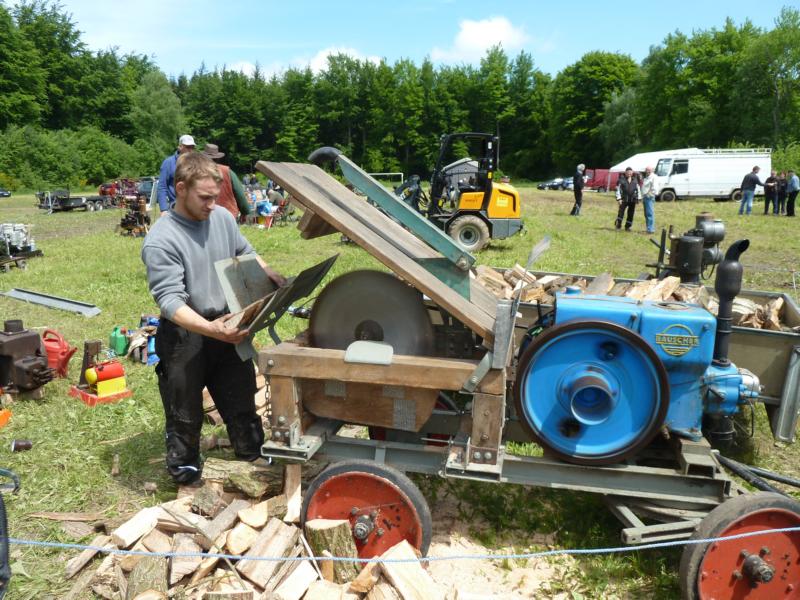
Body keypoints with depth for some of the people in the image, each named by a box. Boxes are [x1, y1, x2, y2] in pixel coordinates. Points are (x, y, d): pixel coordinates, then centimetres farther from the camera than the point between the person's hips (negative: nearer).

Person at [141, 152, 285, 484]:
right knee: (185, 416, 11)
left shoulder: (222, 217, -1)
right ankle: (185, 478, 32)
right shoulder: (160, 241, -19)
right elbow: (170, 300, -24)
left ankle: (256, 460, 38)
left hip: (227, 328, 5)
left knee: (242, 403, 18)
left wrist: (275, 278, -1)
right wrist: (209, 329, -38)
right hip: (185, 337, -5)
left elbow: (246, 254, 16)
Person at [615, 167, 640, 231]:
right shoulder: (622, 179, -1)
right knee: (621, 212, -11)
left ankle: (628, 226, 16)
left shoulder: (635, 180, 10)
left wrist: (638, 198, 10)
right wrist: (619, 198, -10)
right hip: (624, 199, -3)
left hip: (632, 200, 3)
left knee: (631, 214, 5)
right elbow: (618, 189, -3)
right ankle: (618, 224, 4)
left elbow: (637, 189, 15)